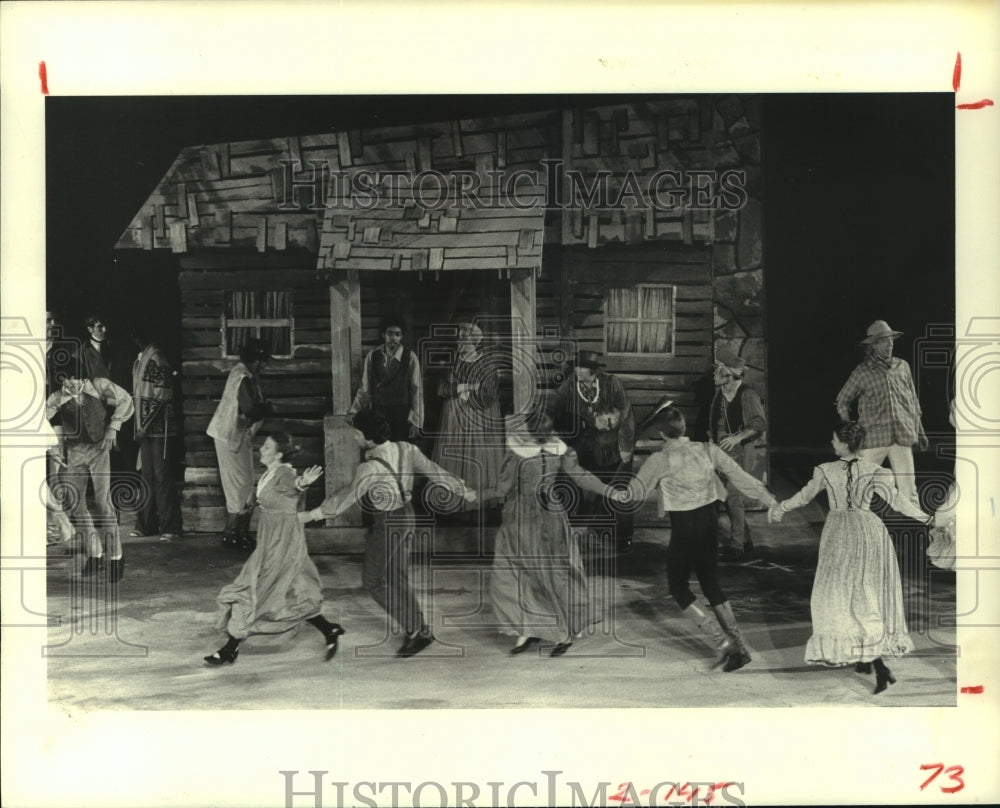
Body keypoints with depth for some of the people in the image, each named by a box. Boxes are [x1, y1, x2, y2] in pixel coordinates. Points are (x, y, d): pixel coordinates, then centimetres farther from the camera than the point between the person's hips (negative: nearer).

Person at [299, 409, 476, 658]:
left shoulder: (371, 468, -27)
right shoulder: (406, 449, -6)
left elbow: (347, 497, -23)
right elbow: (434, 470, 2)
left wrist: (312, 514, -15)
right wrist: (462, 490, 15)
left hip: (386, 523, -8)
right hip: (406, 516, 8)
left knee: (373, 579, 7)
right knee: (398, 579, 18)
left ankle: (416, 629, 5)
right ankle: (418, 630, 22)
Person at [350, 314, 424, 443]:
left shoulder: (410, 357, -3)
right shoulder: (372, 356, 4)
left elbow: (417, 390, -2)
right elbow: (365, 388, 8)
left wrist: (415, 422, -6)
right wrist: (353, 412, 0)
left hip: (402, 418, -2)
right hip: (378, 416, 2)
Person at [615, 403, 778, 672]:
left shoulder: (661, 460, -12)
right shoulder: (708, 450, -1)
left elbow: (640, 487, -18)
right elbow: (739, 475, 3)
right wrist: (769, 499, 10)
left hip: (684, 528, -5)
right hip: (709, 523, 6)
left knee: (678, 587, 9)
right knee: (711, 584, 18)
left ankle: (722, 642, -2)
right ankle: (738, 646, 16)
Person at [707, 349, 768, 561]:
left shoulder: (747, 395, -13)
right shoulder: (719, 393, 11)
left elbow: (759, 424, -20)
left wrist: (737, 437, -30)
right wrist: (712, 439, 12)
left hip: (740, 452, -8)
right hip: (722, 451, 8)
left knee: (734, 497, -9)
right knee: (729, 497, 12)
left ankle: (736, 546, -2)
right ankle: (744, 540, 24)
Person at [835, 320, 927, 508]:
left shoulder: (902, 367, 12)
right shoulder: (861, 372, 2)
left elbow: (913, 402, 20)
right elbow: (842, 401, 11)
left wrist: (919, 432, 19)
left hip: (903, 436, 2)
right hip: (874, 438, -2)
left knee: (908, 486, 2)